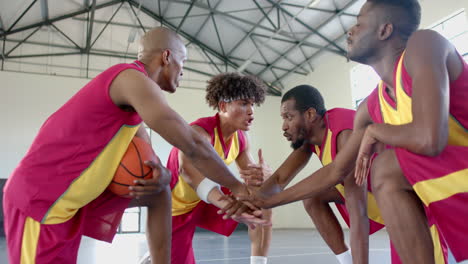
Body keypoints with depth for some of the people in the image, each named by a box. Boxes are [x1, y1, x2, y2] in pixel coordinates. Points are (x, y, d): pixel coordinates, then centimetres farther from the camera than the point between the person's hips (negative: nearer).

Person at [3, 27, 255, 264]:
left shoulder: (130, 104, 12)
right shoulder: (132, 77, -19)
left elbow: (151, 160, 11)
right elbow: (192, 144, -23)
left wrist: (162, 176, -13)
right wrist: (238, 187, -12)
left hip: (73, 193, 9)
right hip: (40, 198, -9)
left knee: (159, 193, 7)